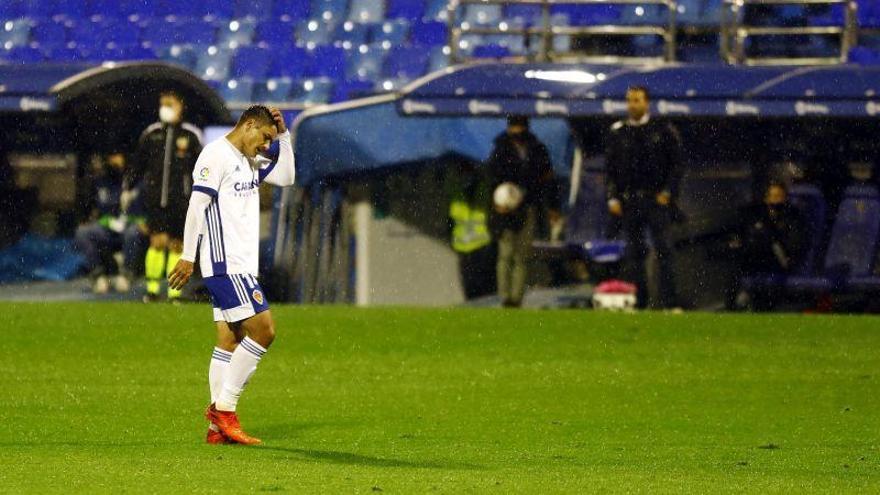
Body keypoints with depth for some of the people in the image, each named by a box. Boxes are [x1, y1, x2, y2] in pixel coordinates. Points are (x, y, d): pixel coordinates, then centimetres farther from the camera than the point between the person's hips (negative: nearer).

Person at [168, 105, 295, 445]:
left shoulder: (249, 161, 18)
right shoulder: (217, 155, -11)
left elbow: (285, 177, 26)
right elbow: (197, 205, -15)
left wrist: (284, 136, 15)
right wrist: (188, 257, -17)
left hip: (239, 264, 10)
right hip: (226, 264, -10)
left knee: (230, 340, 6)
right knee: (264, 330, -14)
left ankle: (218, 426, 5)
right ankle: (223, 407, -9)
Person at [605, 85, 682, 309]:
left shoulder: (663, 130, 3)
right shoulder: (618, 133, 9)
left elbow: (675, 164, 4)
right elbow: (610, 168, 10)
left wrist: (668, 192, -6)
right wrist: (612, 197, 1)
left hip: (657, 199, -2)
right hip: (629, 201, 2)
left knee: (663, 249, -8)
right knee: (633, 252, 3)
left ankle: (669, 301, -10)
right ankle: (638, 301, 6)